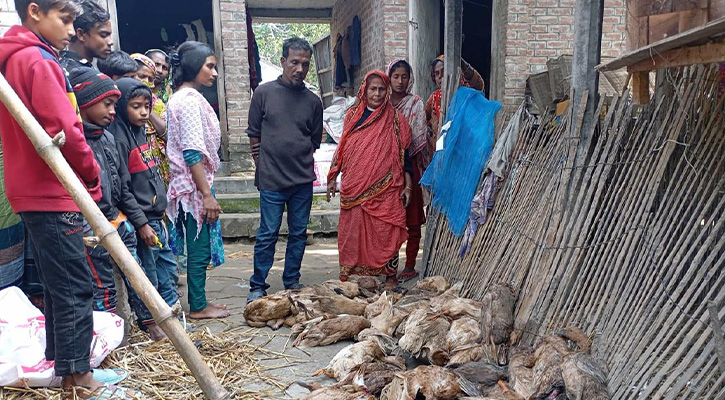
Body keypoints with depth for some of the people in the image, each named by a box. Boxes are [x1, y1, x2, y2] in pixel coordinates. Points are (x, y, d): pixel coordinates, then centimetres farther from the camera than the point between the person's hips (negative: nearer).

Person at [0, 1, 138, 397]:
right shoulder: (38, 61, -14)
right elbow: (64, 130, -21)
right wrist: (92, 175, -5)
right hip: (53, 196, -10)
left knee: (58, 286, 17)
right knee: (75, 287, -3)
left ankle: (60, 363, 29)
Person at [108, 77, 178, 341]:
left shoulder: (140, 132, 12)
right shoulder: (119, 137, -15)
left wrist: (160, 215, 18)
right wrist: (141, 224, -17)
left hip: (155, 217, 9)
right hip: (140, 220, -9)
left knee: (168, 265, 15)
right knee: (148, 273, 3)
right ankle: (150, 322, 18)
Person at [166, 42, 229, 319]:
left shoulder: (182, 97, 16)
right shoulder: (190, 98, -14)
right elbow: (192, 152, -21)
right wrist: (207, 194, -21)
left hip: (192, 185, 10)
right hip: (195, 185, -10)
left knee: (199, 248, 15)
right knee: (200, 248, 0)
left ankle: (198, 301, 25)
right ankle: (198, 306, 11)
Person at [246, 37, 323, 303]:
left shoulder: (313, 101, 7)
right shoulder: (264, 92, 1)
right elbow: (254, 134, 4)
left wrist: (302, 166, 10)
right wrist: (264, 166, 2)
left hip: (303, 181, 3)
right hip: (272, 181, -3)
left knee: (298, 233, 11)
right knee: (267, 234, 2)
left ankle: (292, 283, 25)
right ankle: (258, 286, 15)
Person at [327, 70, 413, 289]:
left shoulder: (395, 119, 5)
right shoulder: (352, 115, 11)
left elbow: (404, 154, 4)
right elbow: (343, 149, 16)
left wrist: (407, 186, -2)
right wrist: (333, 178, 13)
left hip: (385, 188, -2)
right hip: (355, 187, 2)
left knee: (385, 231, -2)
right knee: (354, 230, 3)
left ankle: (390, 276, 11)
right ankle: (355, 276, 14)